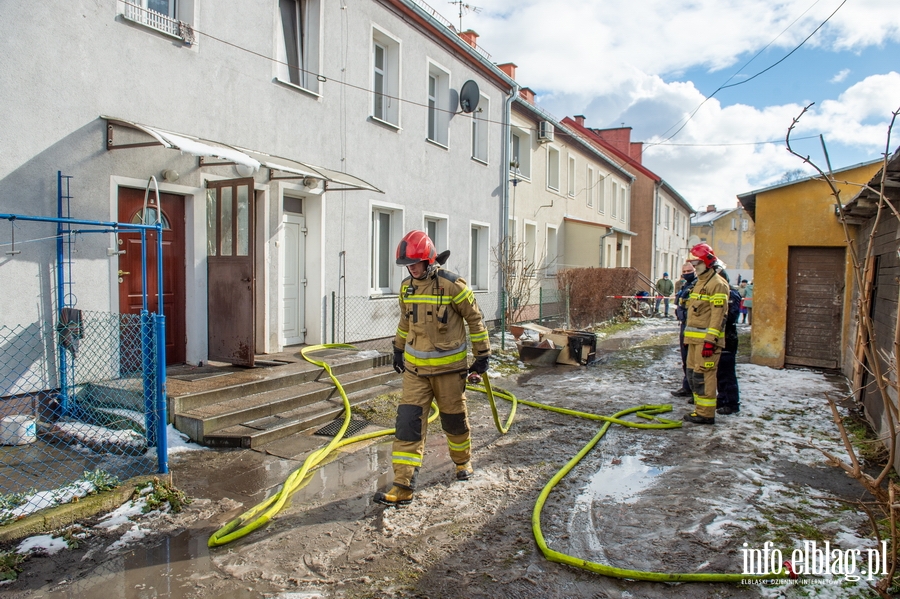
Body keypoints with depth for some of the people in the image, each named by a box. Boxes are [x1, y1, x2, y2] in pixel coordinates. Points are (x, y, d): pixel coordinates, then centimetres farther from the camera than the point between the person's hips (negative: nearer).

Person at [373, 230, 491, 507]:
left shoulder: (452, 284, -14)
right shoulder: (407, 286, 4)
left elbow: (475, 319, -5)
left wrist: (482, 354, -2)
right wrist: (398, 349, 25)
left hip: (449, 367, -4)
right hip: (415, 367, 4)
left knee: (454, 419, 12)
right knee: (408, 422, -4)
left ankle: (463, 461, 41)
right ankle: (403, 486, 0)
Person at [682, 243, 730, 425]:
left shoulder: (717, 284, -11)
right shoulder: (699, 283, 20)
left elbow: (718, 315, -18)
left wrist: (710, 340, -23)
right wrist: (689, 335, 23)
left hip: (707, 339, -10)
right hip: (695, 338, 10)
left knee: (703, 375, -8)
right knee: (692, 373, 13)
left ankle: (706, 414, -2)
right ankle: (700, 409, 22)